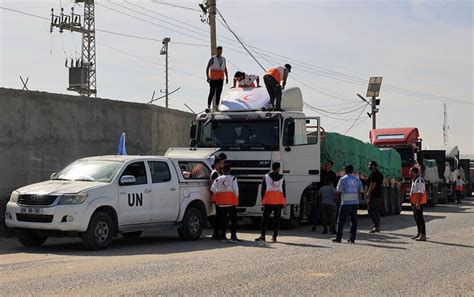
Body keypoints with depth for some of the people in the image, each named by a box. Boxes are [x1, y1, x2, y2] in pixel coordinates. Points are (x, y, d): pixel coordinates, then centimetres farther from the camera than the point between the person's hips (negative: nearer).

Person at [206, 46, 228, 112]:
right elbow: (207, 68, -8)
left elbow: (225, 69, 15)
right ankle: (208, 107, -4)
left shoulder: (223, 59, 8)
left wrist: (227, 77, 7)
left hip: (220, 79, 5)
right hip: (213, 79, -5)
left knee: (219, 93, 4)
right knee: (212, 93, -8)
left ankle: (217, 107, 9)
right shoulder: (212, 59, -8)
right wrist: (207, 77, -17)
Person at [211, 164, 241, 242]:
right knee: (233, 219, -1)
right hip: (231, 201, -3)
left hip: (221, 202, 3)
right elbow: (235, 189, -11)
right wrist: (236, 196, 4)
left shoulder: (218, 179, 4)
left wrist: (217, 194, 10)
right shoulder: (233, 178, -3)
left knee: (223, 219, 11)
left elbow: (213, 188, -5)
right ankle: (233, 236, -9)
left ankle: (223, 236, 11)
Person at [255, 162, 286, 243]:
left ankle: (262, 236, -3)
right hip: (279, 201, 1)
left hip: (268, 201, -1)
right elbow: (284, 190, 6)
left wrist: (262, 200, 6)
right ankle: (274, 237, 3)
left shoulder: (266, 177, 2)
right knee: (276, 219, 5)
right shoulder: (282, 178, 5)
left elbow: (263, 189, 1)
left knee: (265, 218, 4)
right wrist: (284, 202, 11)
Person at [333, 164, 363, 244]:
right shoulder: (357, 179, 8)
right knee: (354, 220, 7)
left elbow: (338, 191, -5)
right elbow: (361, 191, 10)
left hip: (345, 203, -4)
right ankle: (352, 238, 5)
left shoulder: (343, 179, -5)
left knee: (341, 220, 3)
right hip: (355, 202, 4)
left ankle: (338, 237, 5)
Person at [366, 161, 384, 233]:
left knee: (371, 211, -7)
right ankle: (378, 227, 12)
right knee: (377, 211, 12)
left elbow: (373, 184, -19)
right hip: (379, 195, 10)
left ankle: (376, 226, -14)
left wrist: (368, 192, -13)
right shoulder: (380, 173, 18)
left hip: (373, 195, -10)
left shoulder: (373, 173, -12)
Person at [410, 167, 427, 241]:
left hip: (418, 202, -11)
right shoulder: (414, 180, 16)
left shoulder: (419, 181, -19)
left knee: (420, 218, -9)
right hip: (414, 202, 11)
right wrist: (413, 202, 24)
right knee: (416, 218, 17)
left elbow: (420, 193, -25)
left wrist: (418, 203, -29)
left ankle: (423, 235, -7)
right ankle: (419, 233, 29)